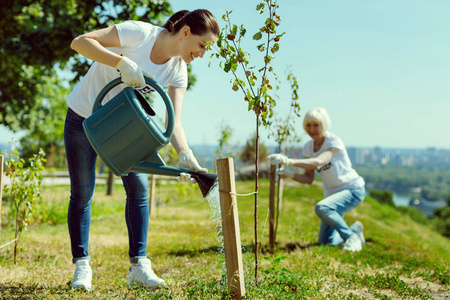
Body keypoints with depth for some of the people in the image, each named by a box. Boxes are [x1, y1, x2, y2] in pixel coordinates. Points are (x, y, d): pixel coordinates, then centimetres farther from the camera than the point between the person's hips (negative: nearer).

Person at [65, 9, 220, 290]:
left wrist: (185, 154, -37)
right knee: (82, 193, -1)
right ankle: (82, 266, 10)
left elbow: (174, 121, -18)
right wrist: (122, 61, -41)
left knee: (139, 187, -6)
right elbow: (80, 42, -27)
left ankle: (139, 265, 2)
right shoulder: (139, 33, -25)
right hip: (84, 117, -4)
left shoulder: (178, 72, -12)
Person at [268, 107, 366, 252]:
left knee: (321, 208, -35)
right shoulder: (308, 147, -2)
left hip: (353, 190, -7)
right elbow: (308, 178, -2)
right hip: (332, 193, 7)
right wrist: (291, 175, -23)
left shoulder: (334, 142, -21)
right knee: (325, 241, 2)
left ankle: (352, 235, -13)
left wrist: (289, 161, -53)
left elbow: (318, 162, -40)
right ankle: (354, 229, 29)